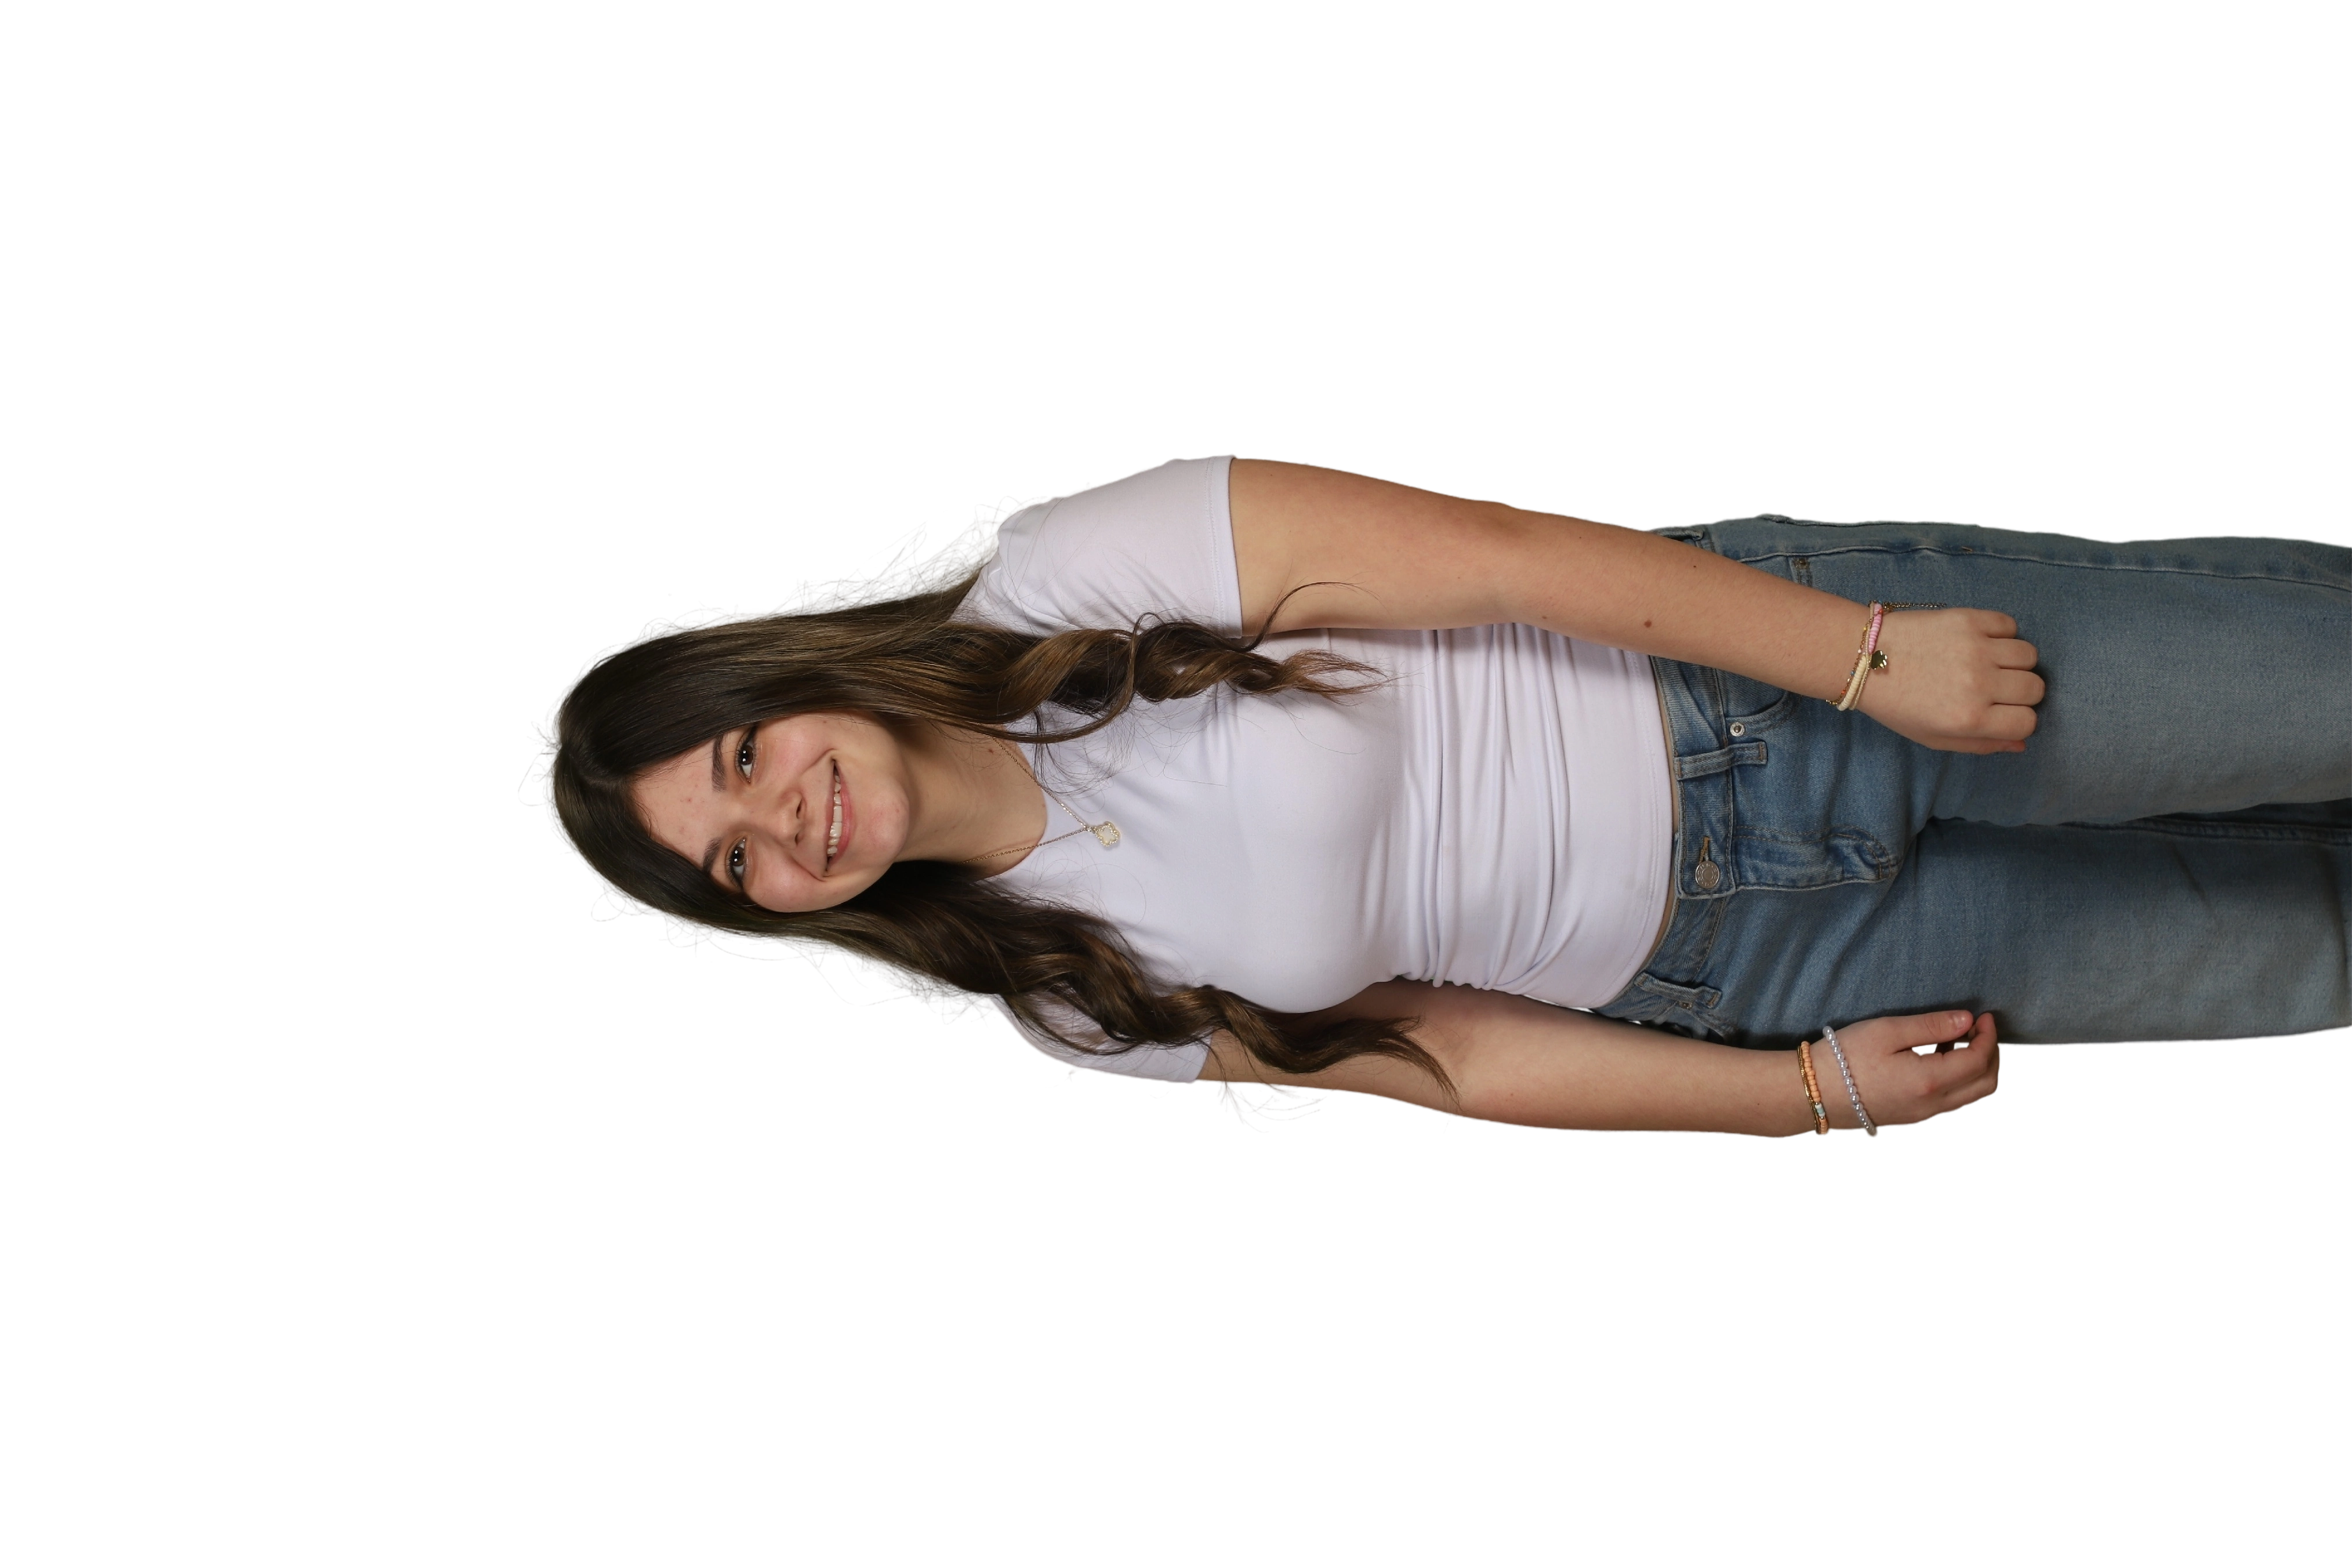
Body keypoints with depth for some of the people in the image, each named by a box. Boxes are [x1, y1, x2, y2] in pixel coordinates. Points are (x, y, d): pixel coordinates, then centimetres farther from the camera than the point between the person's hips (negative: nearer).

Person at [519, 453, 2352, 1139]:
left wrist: (1868, 653, -20)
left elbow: (1499, 554, -19)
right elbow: (1453, 1054, -1)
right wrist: (1808, 1089, -4)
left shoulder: (1072, 579, -18)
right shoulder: (1070, 998, -5)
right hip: (1737, 968, 2)